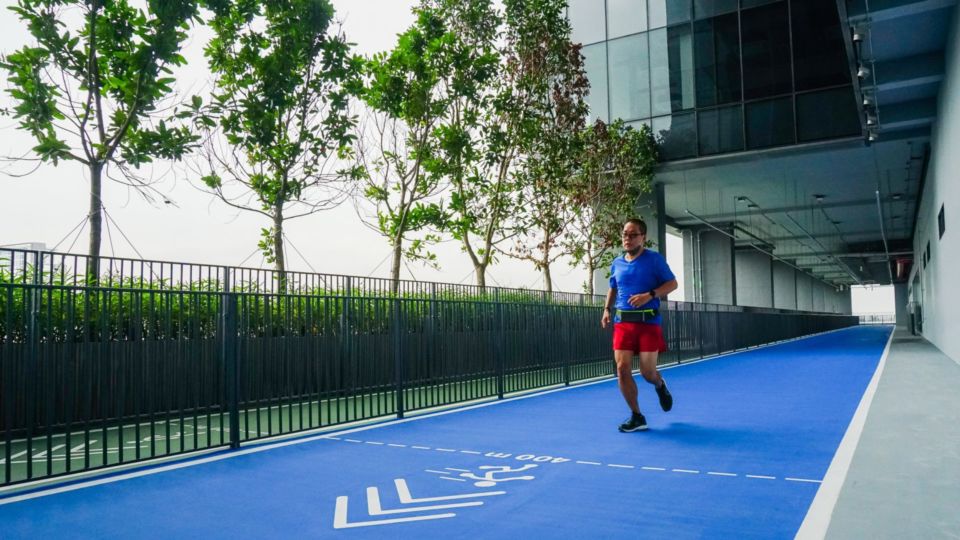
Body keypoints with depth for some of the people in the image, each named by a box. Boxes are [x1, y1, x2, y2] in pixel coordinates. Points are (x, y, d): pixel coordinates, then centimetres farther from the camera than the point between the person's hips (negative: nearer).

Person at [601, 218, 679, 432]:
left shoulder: (654, 258, -3)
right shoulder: (617, 263, 10)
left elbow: (672, 284, -5)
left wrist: (649, 295, -20)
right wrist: (607, 309, 9)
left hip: (648, 322, -4)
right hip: (622, 322, 4)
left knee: (647, 372, -2)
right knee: (622, 369, -7)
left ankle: (660, 386, 37)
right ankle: (636, 417, 6)